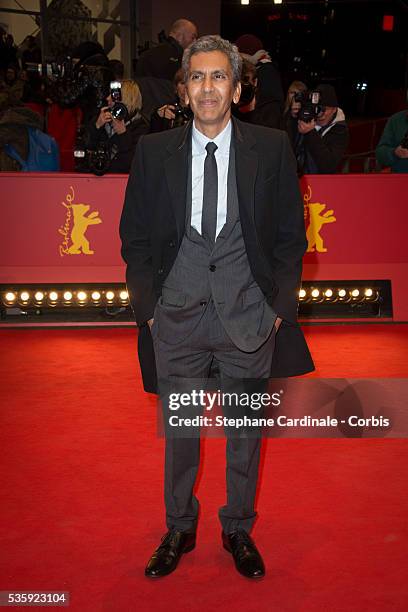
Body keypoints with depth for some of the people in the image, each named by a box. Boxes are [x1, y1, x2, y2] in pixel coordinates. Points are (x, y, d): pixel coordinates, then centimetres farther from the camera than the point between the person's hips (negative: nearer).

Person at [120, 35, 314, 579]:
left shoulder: (272, 148, -1)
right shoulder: (153, 151, 1)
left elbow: (291, 234, 3)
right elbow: (135, 237, 5)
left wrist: (280, 306, -2)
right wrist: (147, 307, 0)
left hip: (248, 314, 0)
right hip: (177, 315, 1)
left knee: (245, 431, 13)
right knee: (178, 431, 13)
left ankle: (239, 530, 35)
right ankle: (179, 529, 35)